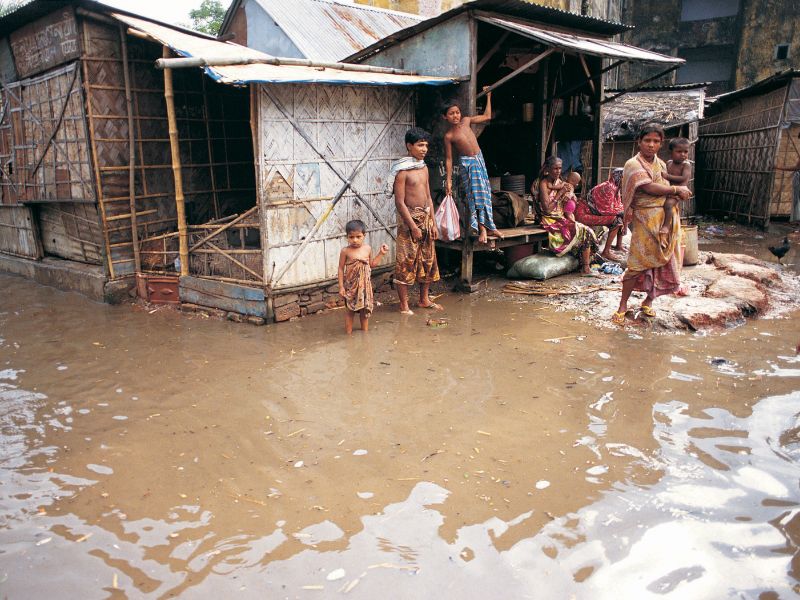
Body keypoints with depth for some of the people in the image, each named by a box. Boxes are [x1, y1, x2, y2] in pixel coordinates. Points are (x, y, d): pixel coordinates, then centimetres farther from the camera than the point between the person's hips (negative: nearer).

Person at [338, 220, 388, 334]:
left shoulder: (367, 249, -1)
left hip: (365, 285, 3)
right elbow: (341, 269, -7)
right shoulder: (345, 251, -12)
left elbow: (372, 264, 13)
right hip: (351, 286, -3)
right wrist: (341, 286, -9)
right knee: (349, 310, 6)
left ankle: (365, 331, 30)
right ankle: (349, 333, 18)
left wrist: (381, 253, 8)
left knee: (365, 308, 14)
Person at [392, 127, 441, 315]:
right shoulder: (402, 171, -13)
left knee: (428, 260, 13)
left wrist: (433, 223, 10)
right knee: (406, 262, -3)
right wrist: (413, 226, -18)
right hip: (409, 218, -8)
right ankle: (404, 305, 5)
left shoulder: (424, 168, 11)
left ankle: (424, 299, 25)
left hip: (426, 218, 8)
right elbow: (399, 202, -16)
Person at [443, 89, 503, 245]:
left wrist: (488, 96, 15)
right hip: (467, 163, -6)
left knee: (485, 193, 7)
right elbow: (448, 159, -8)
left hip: (479, 159, 6)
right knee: (476, 194, -8)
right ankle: (483, 228, -3)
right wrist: (448, 180, -10)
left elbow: (487, 116, 14)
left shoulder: (466, 121, 2)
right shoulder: (449, 136, -11)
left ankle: (488, 226, 14)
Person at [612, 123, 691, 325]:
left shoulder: (661, 164, 15)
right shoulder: (633, 164, -7)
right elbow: (650, 188, -17)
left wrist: (677, 194, 1)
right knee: (638, 264, -9)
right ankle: (622, 306, 1)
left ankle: (648, 301, 22)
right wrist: (677, 189, -9)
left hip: (667, 218, 7)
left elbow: (665, 189, 20)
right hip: (646, 220, -7)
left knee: (662, 262, 7)